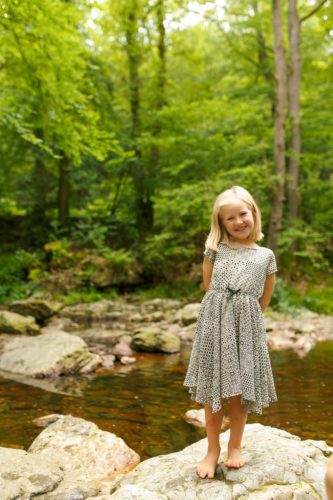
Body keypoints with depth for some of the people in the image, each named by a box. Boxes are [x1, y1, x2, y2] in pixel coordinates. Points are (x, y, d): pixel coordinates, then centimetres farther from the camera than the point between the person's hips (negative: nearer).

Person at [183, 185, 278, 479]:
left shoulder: (266, 256, 5)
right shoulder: (214, 250, 4)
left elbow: (264, 301, 11)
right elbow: (208, 288, 12)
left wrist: (245, 316, 7)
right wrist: (221, 311, 10)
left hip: (246, 327, 0)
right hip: (214, 323, 0)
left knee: (240, 391, 7)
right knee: (212, 391, 5)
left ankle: (235, 447, 27)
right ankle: (213, 450, 20)